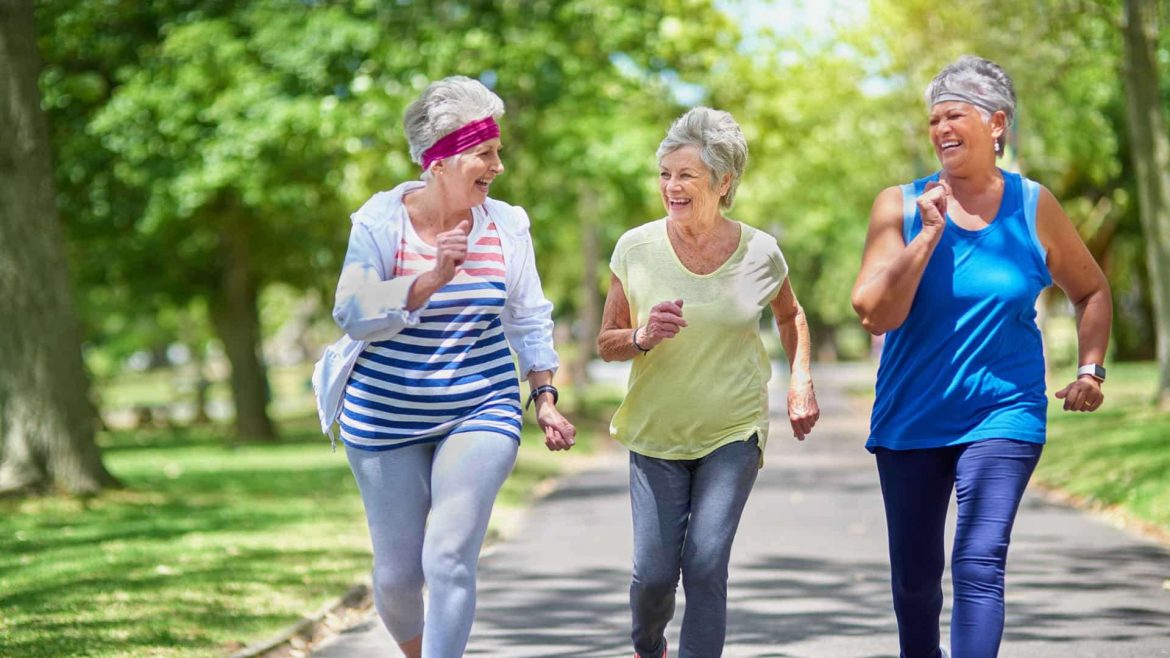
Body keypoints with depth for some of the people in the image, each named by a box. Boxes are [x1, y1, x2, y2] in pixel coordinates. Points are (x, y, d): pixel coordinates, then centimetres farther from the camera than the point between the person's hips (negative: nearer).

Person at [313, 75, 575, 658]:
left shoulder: (506, 226, -2)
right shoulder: (381, 221, -9)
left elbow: (529, 321, 10)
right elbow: (353, 314, -19)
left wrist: (545, 399, 7)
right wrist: (432, 280, -29)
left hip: (481, 413, 1)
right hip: (386, 417, -1)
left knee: (450, 557, -17)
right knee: (397, 572, 8)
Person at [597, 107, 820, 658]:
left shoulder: (760, 253, -5)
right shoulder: (636, 249, -7)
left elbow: (789, 316, 17)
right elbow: (606, 343, 2)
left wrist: (801, 382, 3)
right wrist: (642, 337, -20)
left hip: (733, 433, 0)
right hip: (656, 433, 1)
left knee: (706, 563, -14)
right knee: (654, 571, -2)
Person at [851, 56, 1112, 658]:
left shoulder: (1033, 208, 0)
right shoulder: (901, 206, -3)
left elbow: (1091, 291, 15)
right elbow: (876, 314, -13)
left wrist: (1091, 367, 3)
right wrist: (929, 233, -17)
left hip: (1002, 416, -1)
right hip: (911, 420, 2)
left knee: (979, 565, -17)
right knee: (913, 575, 12)